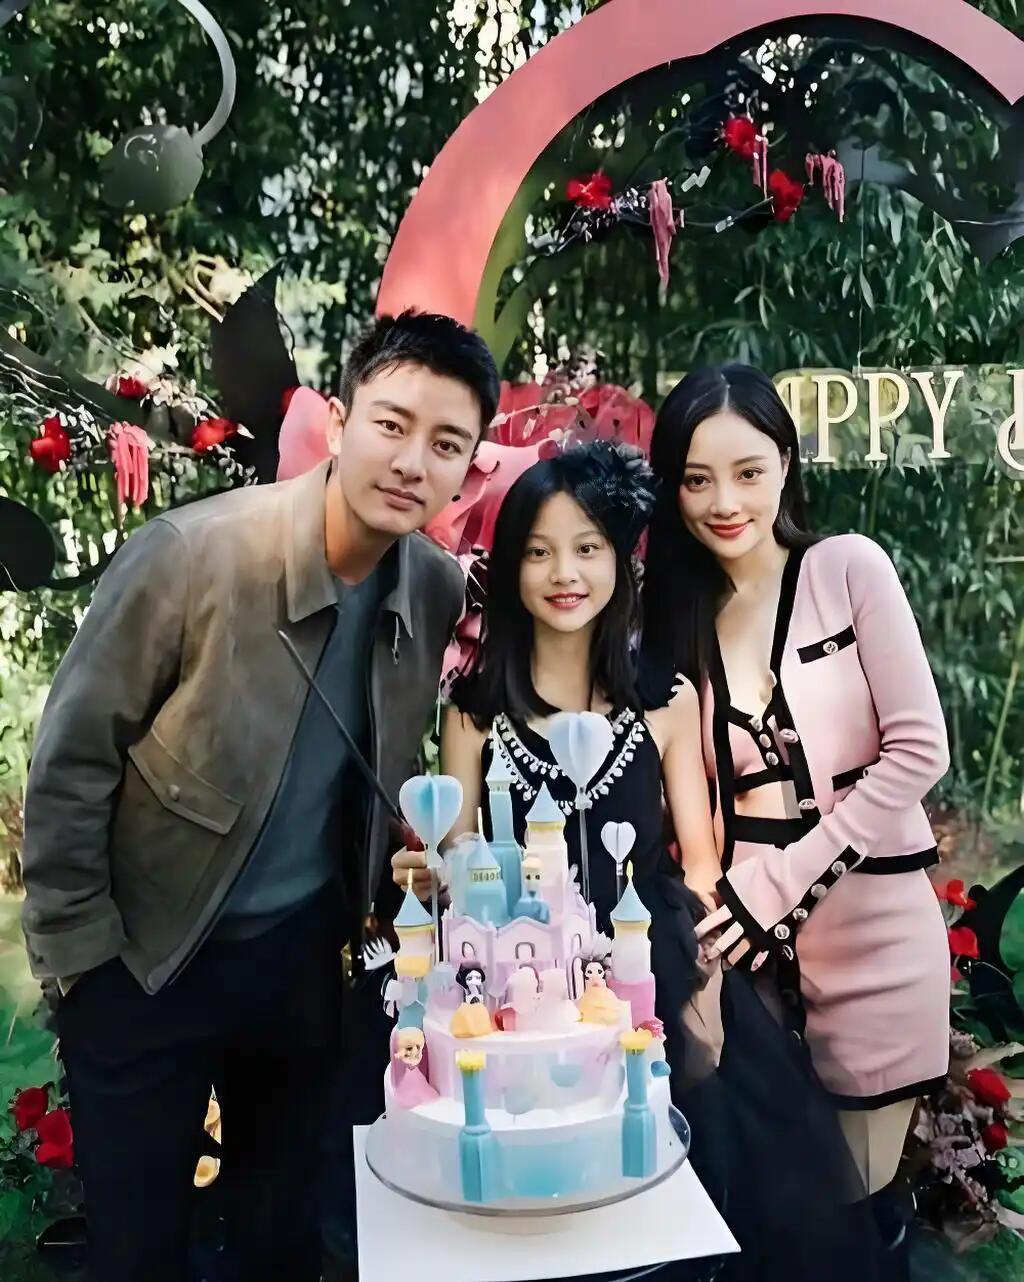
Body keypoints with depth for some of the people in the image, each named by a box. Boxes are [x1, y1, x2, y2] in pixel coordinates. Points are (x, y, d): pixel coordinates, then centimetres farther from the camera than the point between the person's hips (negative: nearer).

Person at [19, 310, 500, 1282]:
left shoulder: (440, 591, -9)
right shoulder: (187, 553, -23)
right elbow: (70, 761, -14)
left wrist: (370, 902, 8)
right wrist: (80, 951, -9)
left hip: (306, 954, 4)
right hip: (147, 957, -3)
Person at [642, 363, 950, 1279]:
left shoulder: (849, 567, -6)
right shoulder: (673, 614, 5)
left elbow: (919, 749, -10)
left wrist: (782, 880, -12)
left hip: (867, 921, -2)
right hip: (749, 922, 3)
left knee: (854, 1198, 9)